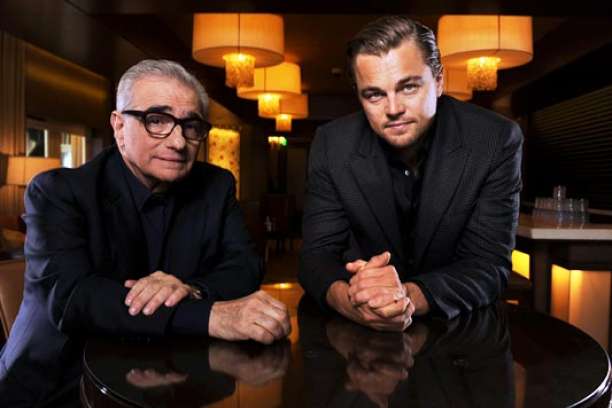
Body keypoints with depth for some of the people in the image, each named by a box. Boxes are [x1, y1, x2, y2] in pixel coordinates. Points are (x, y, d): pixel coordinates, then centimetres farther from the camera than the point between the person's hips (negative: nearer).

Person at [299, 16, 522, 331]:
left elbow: (490, 264, -15)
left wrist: (410, 296, -34)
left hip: (460, 326, 0)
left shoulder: (495, 141, -13)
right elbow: (317, 254, -10)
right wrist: (349, 300, -33)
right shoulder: (332, 145, -9)